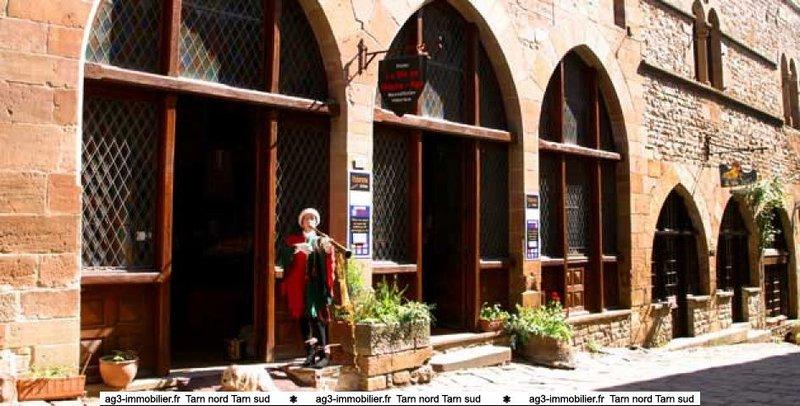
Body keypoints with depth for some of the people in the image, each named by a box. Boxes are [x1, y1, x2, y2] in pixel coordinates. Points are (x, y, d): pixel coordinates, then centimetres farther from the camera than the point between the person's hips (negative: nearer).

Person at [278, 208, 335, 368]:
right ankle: (310, 352, 17)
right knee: (303, 318, 7)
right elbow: (281, 257, -6)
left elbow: (329, 265, -5)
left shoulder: (321, 241, 8)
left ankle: (324, 353, -6)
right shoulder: (292, 240, 10)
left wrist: (328, 251, -25)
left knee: (316, 317, -10)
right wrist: (295, 249, -22)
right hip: (298, 285, 2)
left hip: (316, 285, -2)